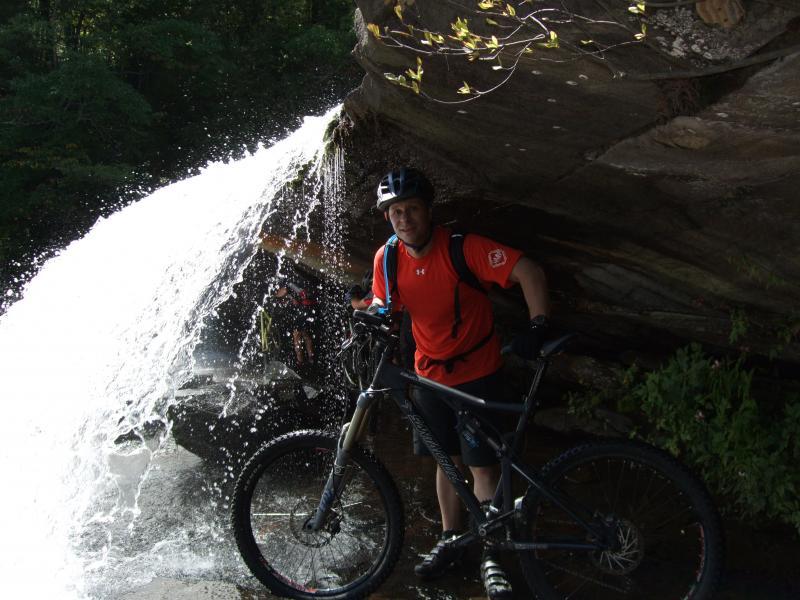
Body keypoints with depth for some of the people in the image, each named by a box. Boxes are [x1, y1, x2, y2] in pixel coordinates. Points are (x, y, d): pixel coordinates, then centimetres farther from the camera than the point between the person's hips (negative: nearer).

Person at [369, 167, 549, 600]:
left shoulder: (462, 247, -23)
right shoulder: (388, 258, -7)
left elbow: (529, 272, -25)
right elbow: (384, 305, 7)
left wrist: (537, 326, -35)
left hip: (477, 372, -5)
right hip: (431, 372, 5)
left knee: (481, 464, -3)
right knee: (446, 459, 14)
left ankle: (491, 554, 9)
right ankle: (450, 540, 29)